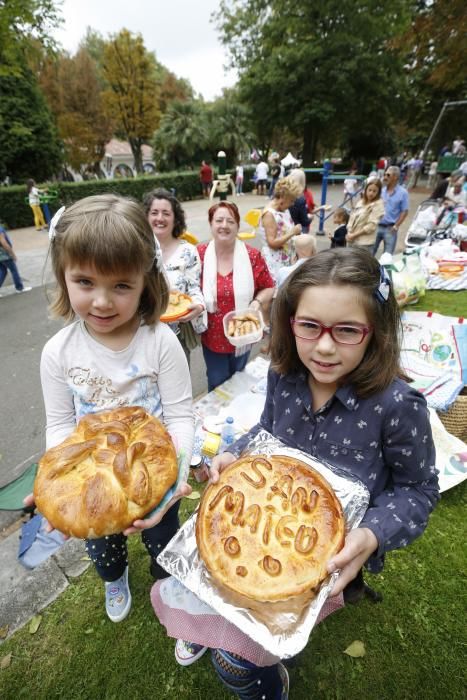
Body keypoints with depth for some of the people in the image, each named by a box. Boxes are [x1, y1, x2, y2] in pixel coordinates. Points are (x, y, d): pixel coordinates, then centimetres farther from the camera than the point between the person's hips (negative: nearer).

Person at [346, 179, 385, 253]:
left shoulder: (378, 205, -7)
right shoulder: (361, 202, 11)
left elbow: (371, 225, -15)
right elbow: (352, 217, 11)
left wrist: (354, 235, -14)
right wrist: (349, 233, -6)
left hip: (365, 243, -7)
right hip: (352, 240, 7)